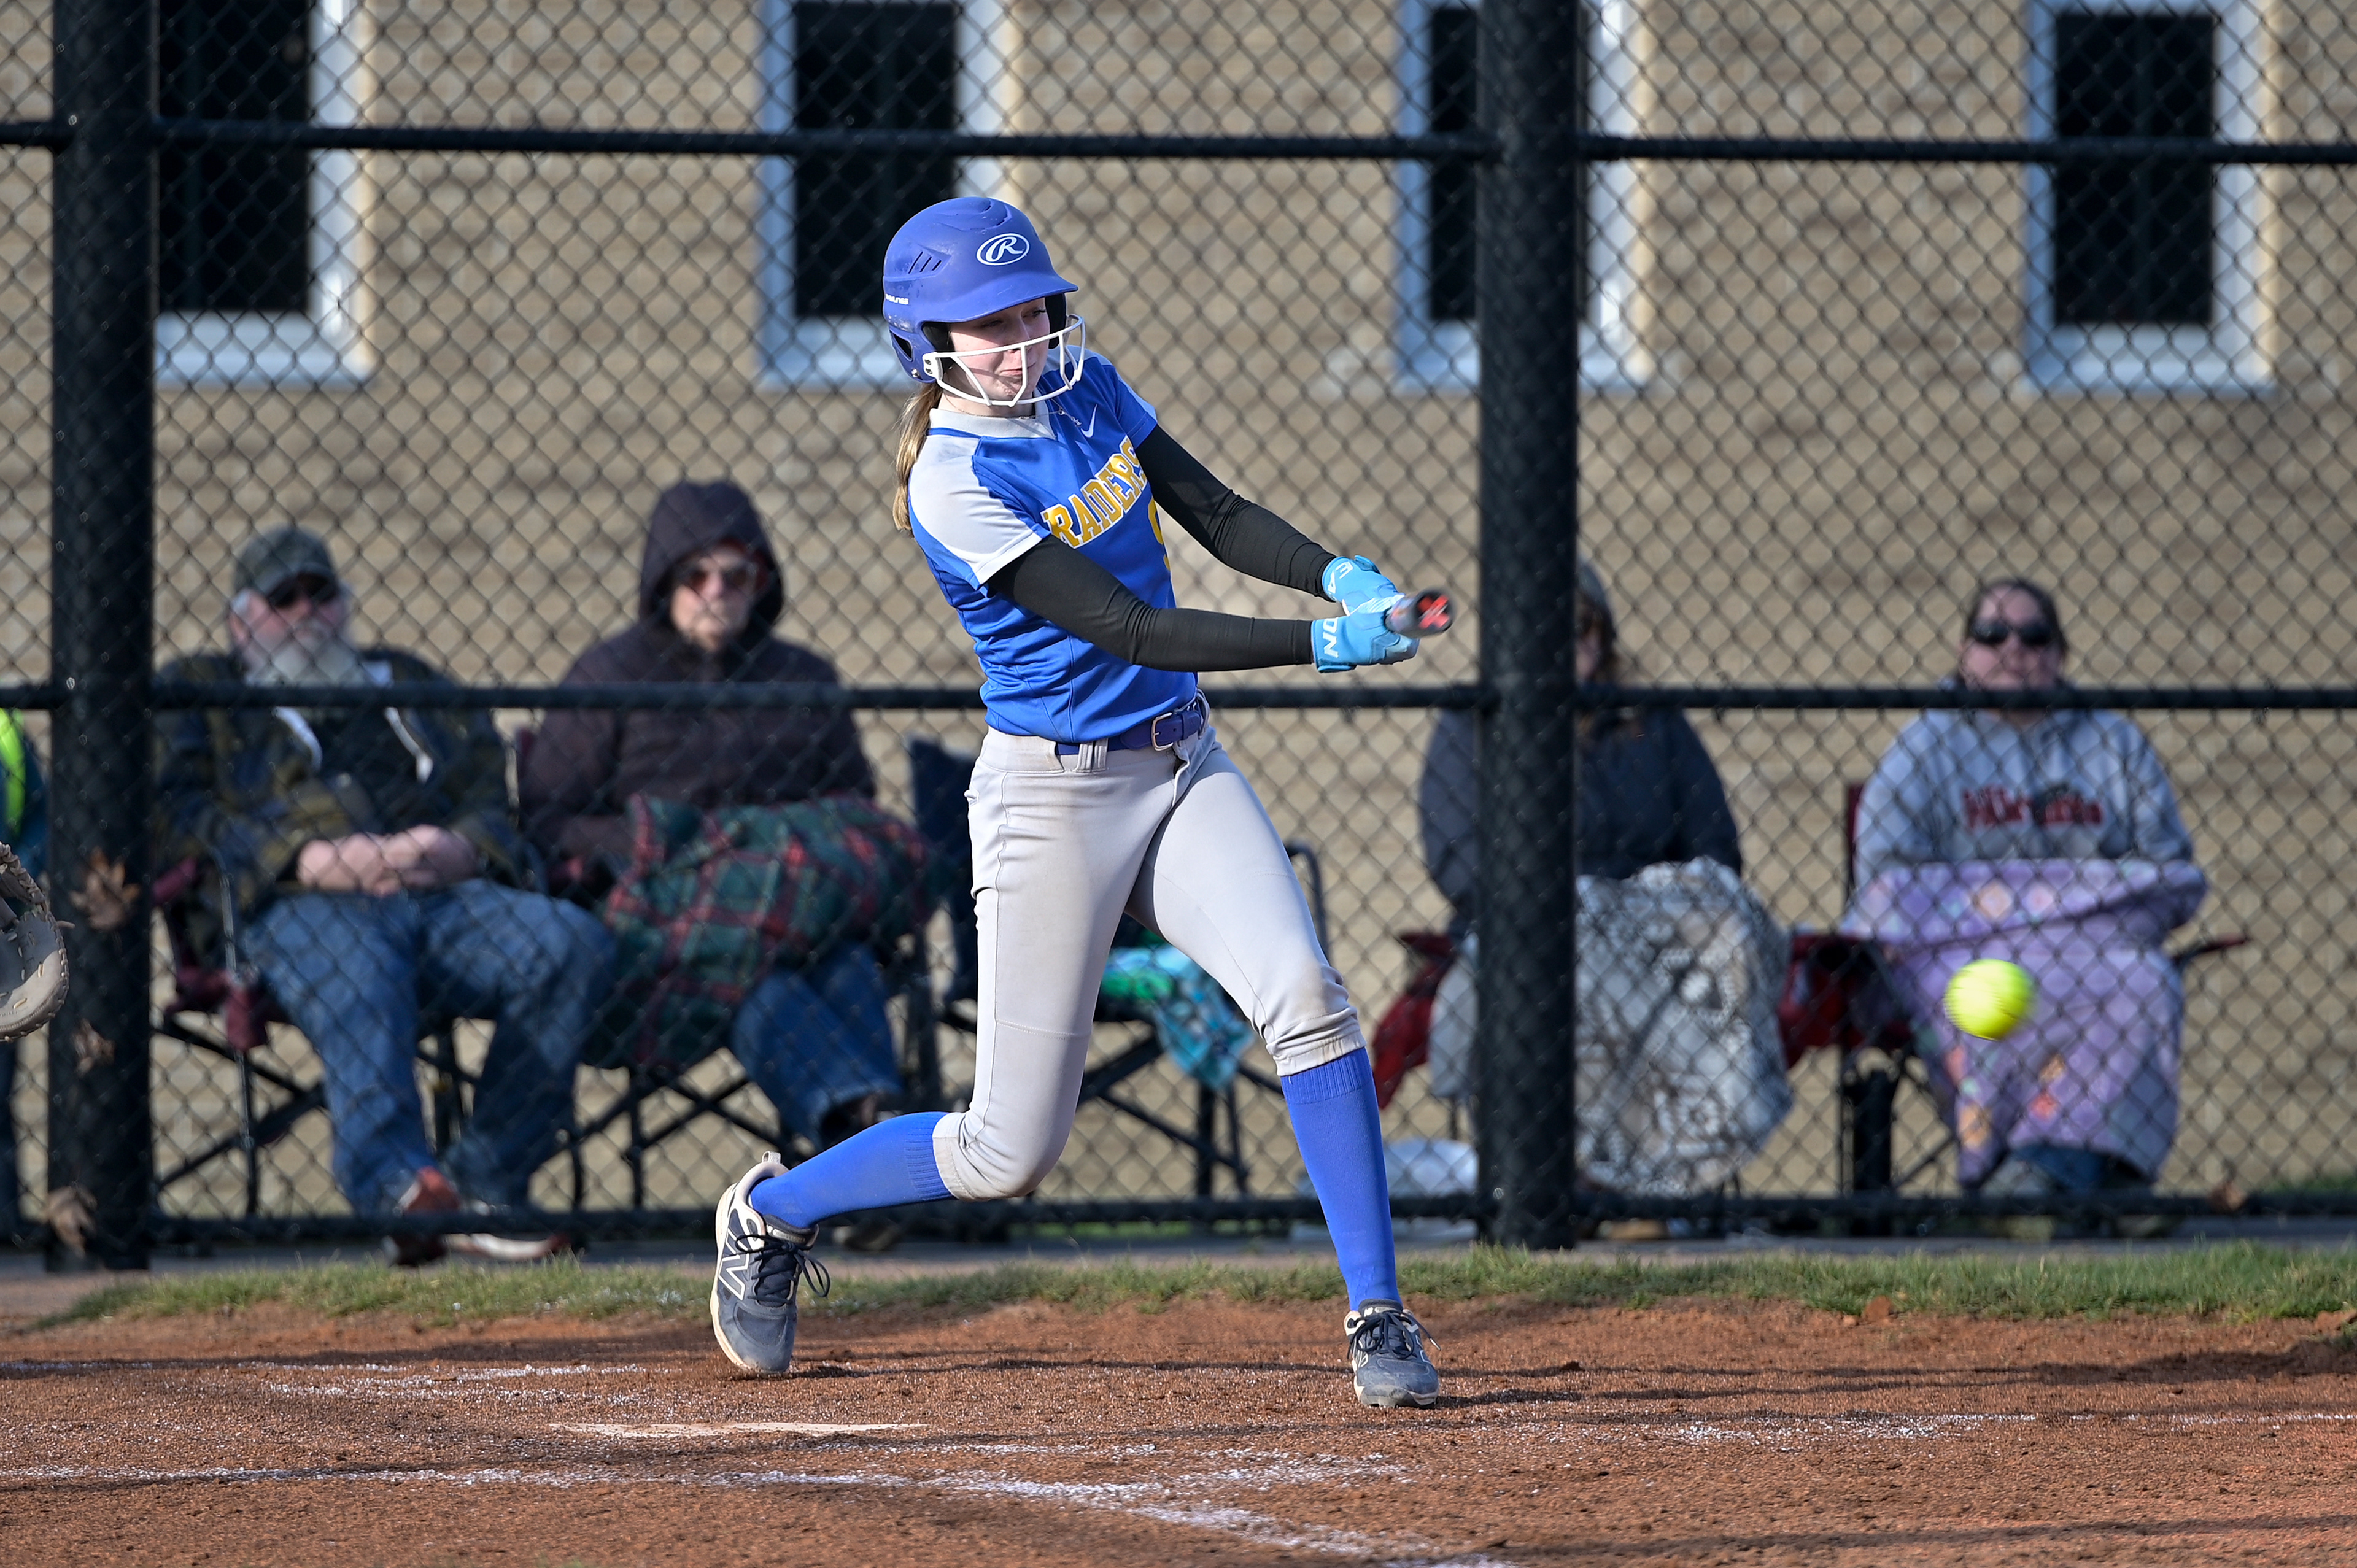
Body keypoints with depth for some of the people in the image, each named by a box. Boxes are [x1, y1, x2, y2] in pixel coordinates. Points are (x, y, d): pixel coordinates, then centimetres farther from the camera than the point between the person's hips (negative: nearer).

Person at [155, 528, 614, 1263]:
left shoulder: (410, 686, 35)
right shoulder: (196, 693, 24)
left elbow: (493, 802, 23)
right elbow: (175, 818, 5)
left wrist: (464, 849, -4)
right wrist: (312, 860, -10)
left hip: (443, 898, 4)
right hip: (293, 909, -4)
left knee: (572, 944, -26)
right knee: (355, 977, -41)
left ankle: (486, 1182, -28)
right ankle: (399, 1187, -64)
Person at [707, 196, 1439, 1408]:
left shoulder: (1087, 391, 3)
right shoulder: (953, 486, -19)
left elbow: (1217, 515, 6)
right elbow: (1131, 630, -24)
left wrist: (1342, 575, -13)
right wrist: (1322, 646, -30)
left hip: (1183, 770, 6)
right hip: (1053, 796, -6)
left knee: (1303, 997, -19)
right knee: (1011, 1153, 0)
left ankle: (1378, 1318, -14)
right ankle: (772, 1212, 27)